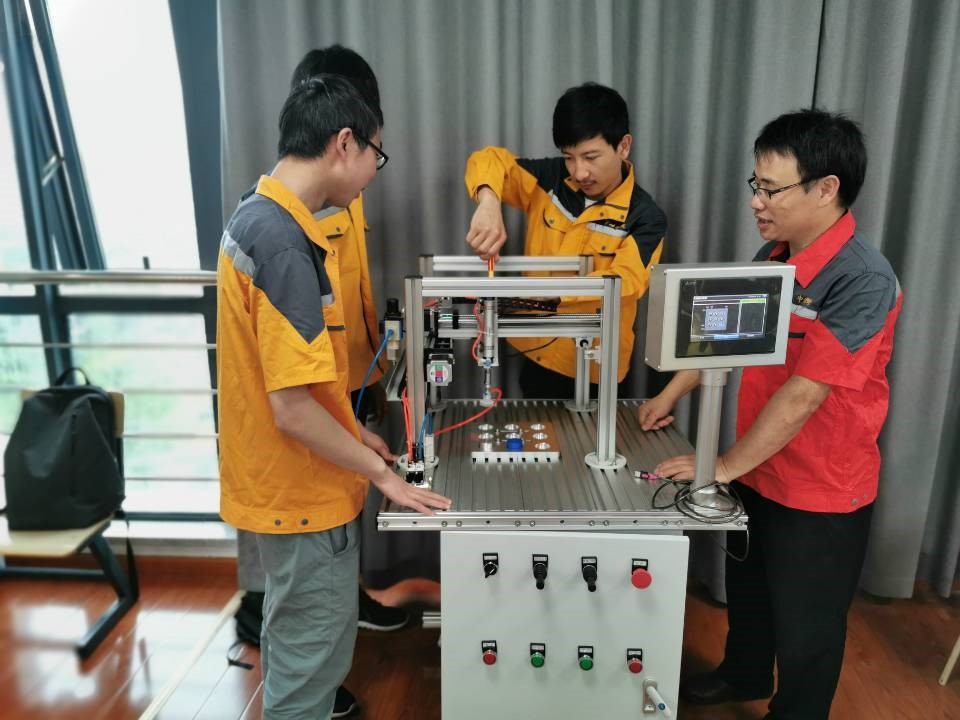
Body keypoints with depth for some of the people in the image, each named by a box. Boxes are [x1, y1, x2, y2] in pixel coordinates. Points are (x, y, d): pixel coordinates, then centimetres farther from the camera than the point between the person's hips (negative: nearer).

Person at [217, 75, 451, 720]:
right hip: (304, 494, -10)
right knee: (314, 658, 11)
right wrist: (384, 473, -16)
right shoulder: (287, 242, -25)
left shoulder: (254, 217, 5)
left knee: (290, 636, 28)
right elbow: (293, 409, -27)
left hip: (277, 479, 10)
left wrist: (353, 431, 15)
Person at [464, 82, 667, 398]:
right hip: (537, 355, 3)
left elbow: (623, 282, -26)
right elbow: (489, 160, -7)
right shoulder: (549, 180, -5)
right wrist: (488, 202, -31)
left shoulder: (645, 217, -13)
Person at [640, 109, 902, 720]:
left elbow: (802, 394, -28)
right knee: (746, 586, 27)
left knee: (804, 626, 14)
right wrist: (671, 395, 6)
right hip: (759, 471, 8)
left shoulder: (862, 281, -26)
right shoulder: (774, 255, -1)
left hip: (820, 491, -7)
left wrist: (725, 465, -22)